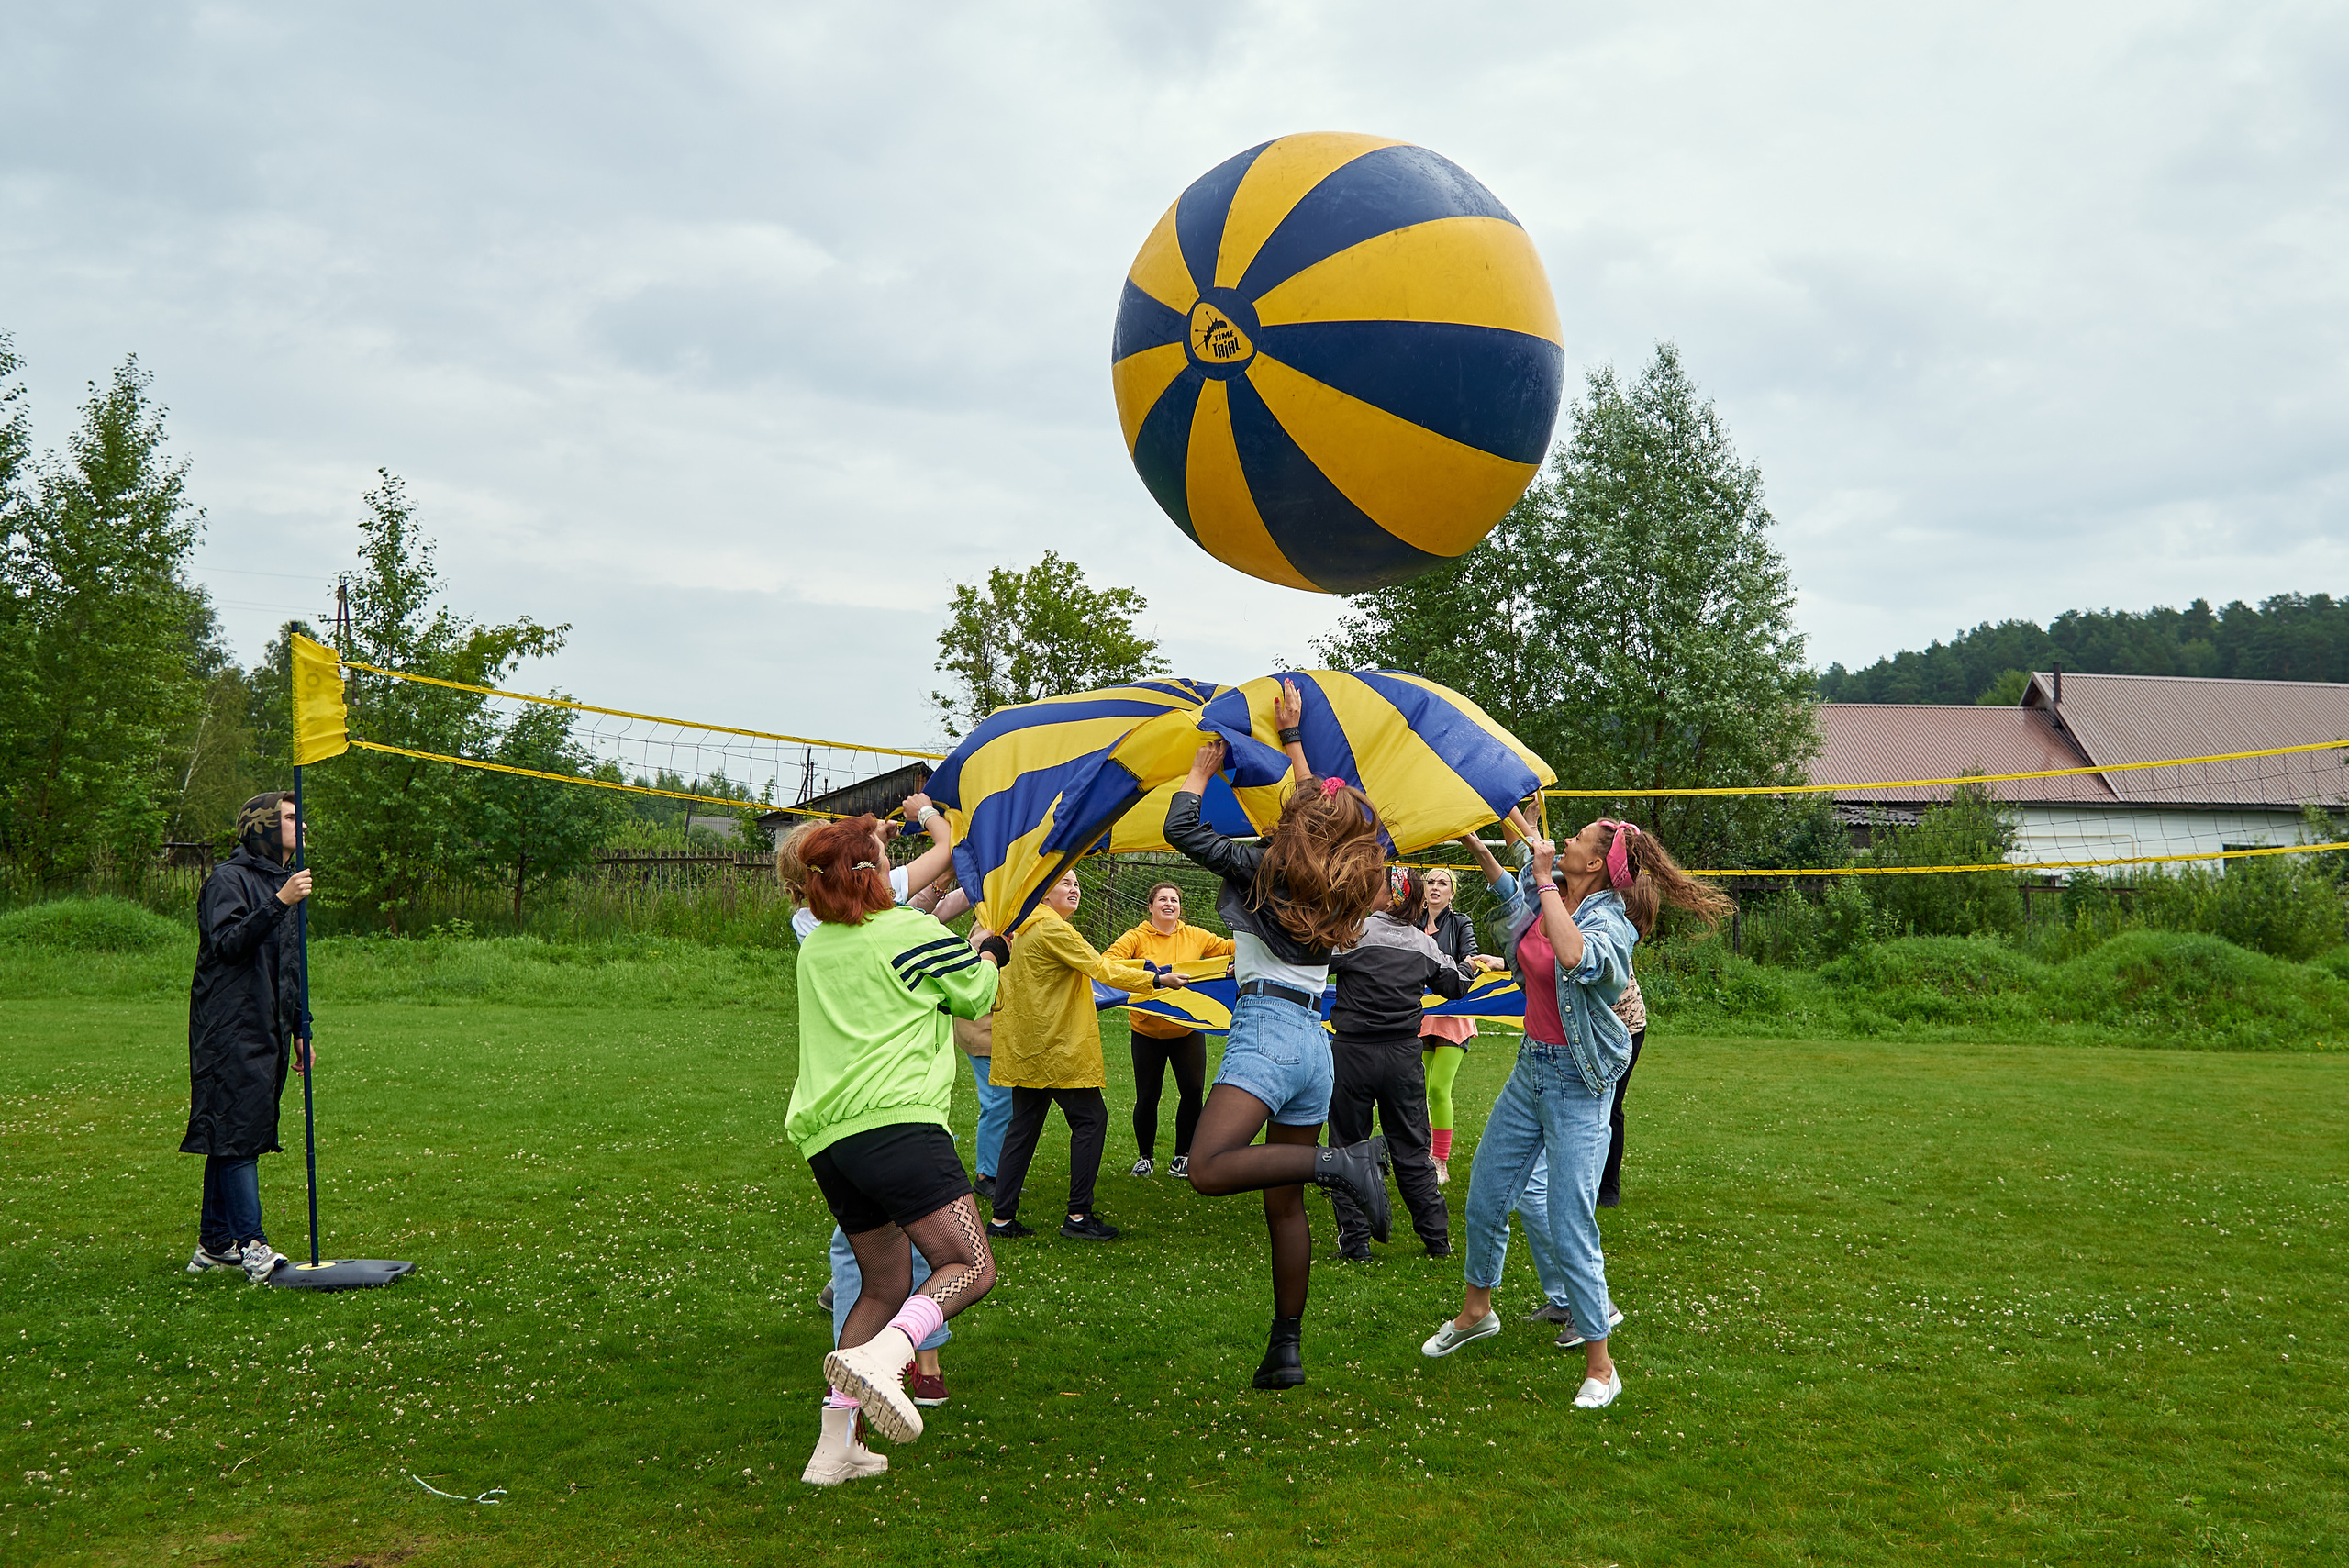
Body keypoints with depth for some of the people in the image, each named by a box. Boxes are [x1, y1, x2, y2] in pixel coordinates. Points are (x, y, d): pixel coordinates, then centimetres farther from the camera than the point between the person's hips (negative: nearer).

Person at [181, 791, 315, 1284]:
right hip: (231, 1031, -8)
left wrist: (300, 1029, 22)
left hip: (268, 1031, 8)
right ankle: (251, 1244, -10)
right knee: (238, 1134, -9)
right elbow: (228, 942, -21)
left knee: (236, 1137, 11)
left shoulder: (283, 881, 20)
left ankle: (215, 1244, 16)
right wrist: (279, 904, -29)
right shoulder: (229, 878, -7)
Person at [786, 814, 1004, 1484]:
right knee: (970, 1267, -9)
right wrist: (991, 953, 36)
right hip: (893, 1120, -8)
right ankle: (881, 1357, -35)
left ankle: (836, 1445, 13)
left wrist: (965, 953, 43)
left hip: (824, 1135, 8)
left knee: (884, 1285, 17)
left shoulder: (813, 947, 21)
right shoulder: (914, 931, 2)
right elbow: (976, 996, 16)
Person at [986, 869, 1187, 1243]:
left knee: (1024, 1126, 11)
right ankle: (1078, 1216, -1)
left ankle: (1001, 1218, 11)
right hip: (1057, 1048, -9)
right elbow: (1101, 969, -18)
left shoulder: (1023, 928, 15)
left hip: (1026, 1050, 9)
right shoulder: (1053, 929, -14)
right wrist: (1157, 980, -14)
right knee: (1090, 1118, -2)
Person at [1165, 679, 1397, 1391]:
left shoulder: (1262, 868, -4)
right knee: (1284, 1202, 12)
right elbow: (1325, 813, 30)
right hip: (1315, 1039, 8)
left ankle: (1345, 1161, -30)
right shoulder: (1343, 886, 13)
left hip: (1266, 1026, -7)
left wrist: (1204, 766, 12)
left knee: (1210, 1169, -23)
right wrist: (1291, 738, 35)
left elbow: (1180, 827, -3)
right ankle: (1286, 1350, 15)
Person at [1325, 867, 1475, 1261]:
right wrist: (1472, 968, 43)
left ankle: (1354, 1241, 6)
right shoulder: (1424, 943, 5)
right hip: (1403, 1054, 4)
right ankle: (1438, 1239, 18)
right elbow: (1455, 984, 19)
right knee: (1411, 1150, 13)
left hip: (1353, 1053, -4)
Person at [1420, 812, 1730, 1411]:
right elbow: (1529, 840, 23)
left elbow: (1576, 957, -43)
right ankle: (1476, 1311, 40)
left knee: (1570, 1227, -7)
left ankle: (1600, 1366, 7)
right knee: (1484, 1197, 17)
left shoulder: (1609, 921, -20)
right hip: (1531, 1067, 8)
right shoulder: (1544, 889, 1)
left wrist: (1547, 882, -35)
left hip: (1578, 1082, -8)